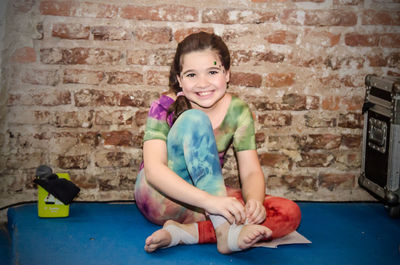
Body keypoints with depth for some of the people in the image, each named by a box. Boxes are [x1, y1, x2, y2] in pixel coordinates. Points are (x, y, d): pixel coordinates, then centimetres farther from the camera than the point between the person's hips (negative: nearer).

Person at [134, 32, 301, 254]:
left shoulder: (238, 111, -5)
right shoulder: (165, 108, -15)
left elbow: (251, 171, -8)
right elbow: (153, 169, -29)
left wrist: (254, 201, -34)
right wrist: (210, 201, -43)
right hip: (160, 197, -4)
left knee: (290, 213, -19)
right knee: (195, 119, -28)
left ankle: (183, 233, -31)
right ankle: (225, 231, -40)